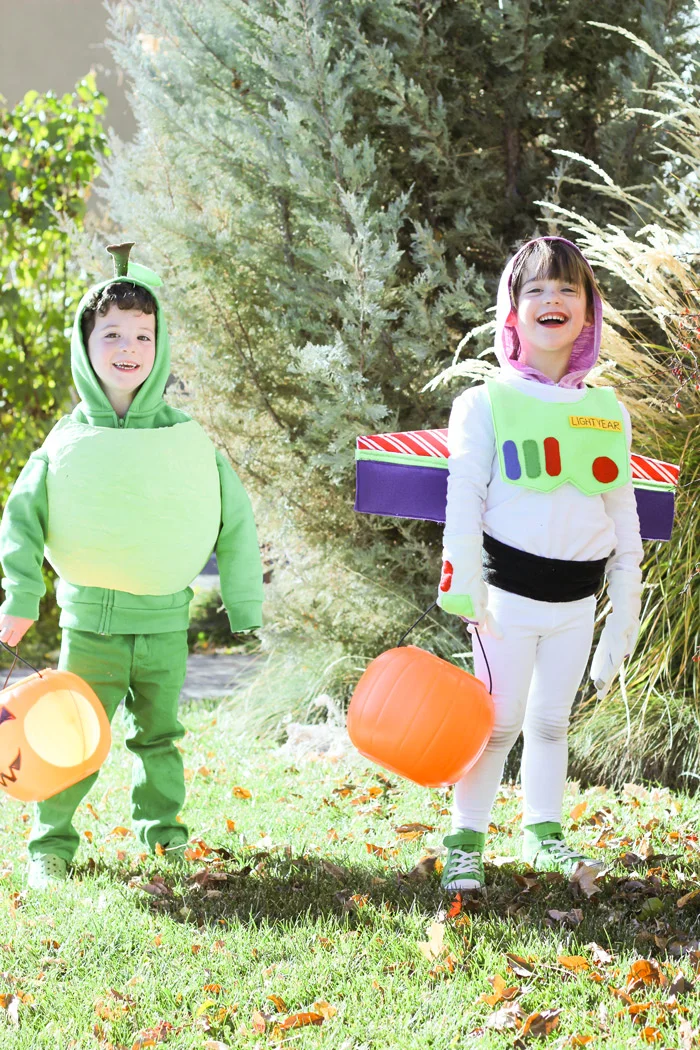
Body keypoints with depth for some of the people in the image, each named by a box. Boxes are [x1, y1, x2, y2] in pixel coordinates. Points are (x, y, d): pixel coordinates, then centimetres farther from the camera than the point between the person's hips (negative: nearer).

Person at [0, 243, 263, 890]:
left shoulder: (187, 439, 0)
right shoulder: (68, 441, -2)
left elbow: (236, 523, 6)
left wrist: (244, 609, 7)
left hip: (165, 620, 1)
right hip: (89, 619, -1)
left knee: (159, 735, 14)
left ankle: (161, 826, 31)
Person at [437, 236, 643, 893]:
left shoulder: (609, 414, 9)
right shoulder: (486, 405, -3)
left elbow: (623, 515, 14)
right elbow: (463, 502, -6)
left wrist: (625, 609, 12)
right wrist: (466, 593, -14)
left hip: (577, 598, 4)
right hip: (509, 589, -4)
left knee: (552, 721, 13)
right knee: (500, 722, -3)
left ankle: (543, 833, 26)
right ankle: (465, 842, 8)